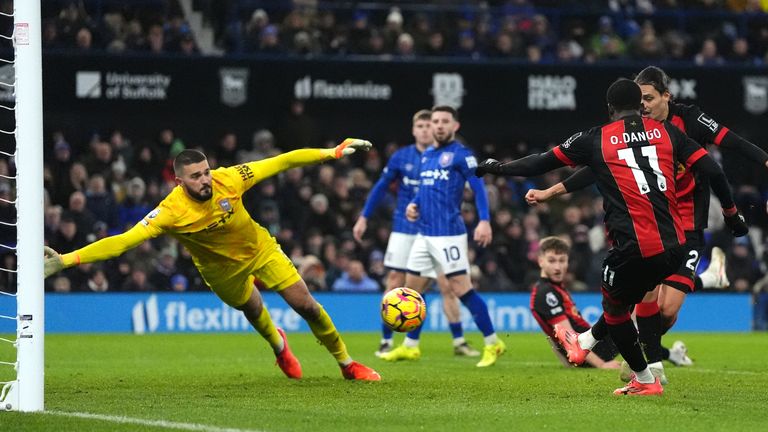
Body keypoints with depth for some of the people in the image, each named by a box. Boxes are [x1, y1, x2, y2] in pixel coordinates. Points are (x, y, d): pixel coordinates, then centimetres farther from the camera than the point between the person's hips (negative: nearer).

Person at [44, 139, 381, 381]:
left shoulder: (228, 179, -30)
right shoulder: (171, 212, -35)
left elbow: (281, 162, -22)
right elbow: (124, 241, -41)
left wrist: (335, 151, -22)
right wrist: (65, 260, -53)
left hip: (259, 248, 1)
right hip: (222, 269, -1)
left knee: (307, 306, 0)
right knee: (254, 312, 21)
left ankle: (347, 364, 23)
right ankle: (279, 347, 58)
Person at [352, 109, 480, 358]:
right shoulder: (401, 157, 0)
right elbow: (381, 187, 10)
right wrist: (364, 218, 9)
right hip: (404, 231, 1)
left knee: (447, 286, -3)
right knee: (394, 283, -1)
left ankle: (459, 342, 5)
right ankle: (386, 342, 8)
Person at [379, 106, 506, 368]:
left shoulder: (460, 154, -7)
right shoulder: (426, 156, 16)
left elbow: (479, 187, -13)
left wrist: (484, 221, -25)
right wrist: (414, 205, 7)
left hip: (449, 234, -8)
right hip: (424, 234, 8)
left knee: (461, 288, -10)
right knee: (412, 288, 10)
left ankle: (493, 344, -2)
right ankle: (410, 347, 20)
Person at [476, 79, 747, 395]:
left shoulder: (595, 139, 3)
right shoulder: (666, 131, 10)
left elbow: (542, 163, 9)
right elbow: (712, 171, 5)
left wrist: (498, 168, 24)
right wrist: (731, 214, 19)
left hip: (634, 248, -4)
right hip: (674, 246, 4)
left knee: (614, 304, 23)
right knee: (628, 297, 28)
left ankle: (645, 381, 30)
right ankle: (584, 342, 52)